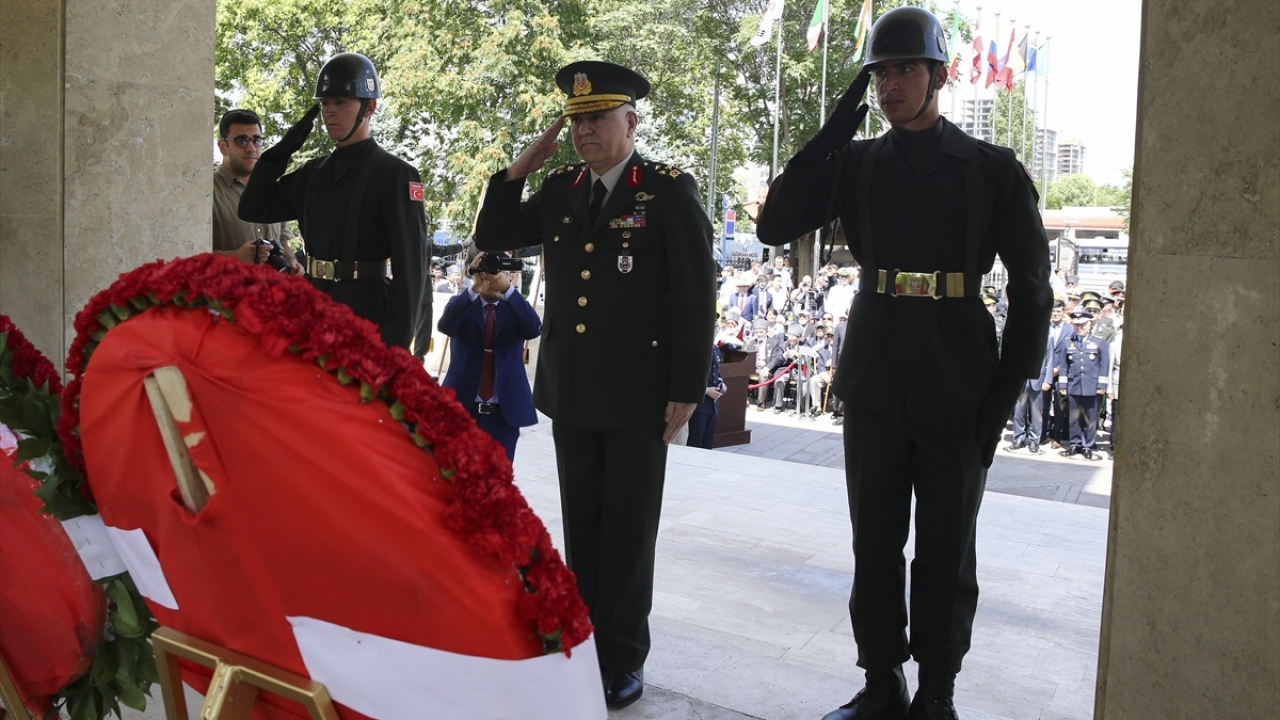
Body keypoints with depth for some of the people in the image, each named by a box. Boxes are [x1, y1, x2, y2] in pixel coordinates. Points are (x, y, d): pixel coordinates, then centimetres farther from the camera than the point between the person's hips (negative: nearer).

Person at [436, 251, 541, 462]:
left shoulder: (516, 308, 5)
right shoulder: (461, 305, 4)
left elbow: (534, 330, -16)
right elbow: (445, 326, -18)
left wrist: (508, 290, -27)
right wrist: (473, 289, -29)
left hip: (504, 411, 0)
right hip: (462, 408, 0)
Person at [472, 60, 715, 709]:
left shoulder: (670, 191, -6)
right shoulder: (559, 191, 9)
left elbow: (696, 298, -8)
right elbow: (492, 238, 15)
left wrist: (686, 390, -11)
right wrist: (520, 169, 2)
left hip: (638, 397, -5)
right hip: (571, 392, 5)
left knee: (628, 533, 6)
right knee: (580, 529, 13)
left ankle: (623, 661, 20)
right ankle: (582, 648, 27)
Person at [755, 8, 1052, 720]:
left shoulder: (995, 170, -1)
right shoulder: (855, 164, 6)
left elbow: (1032, 287, -1)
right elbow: (774, 227, -5)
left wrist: (1006, 390, -7)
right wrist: (828, 138, -10)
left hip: (958, 389, -2)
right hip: (875, 384, 3)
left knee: (946, 552, 7)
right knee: (875, 545, 11)